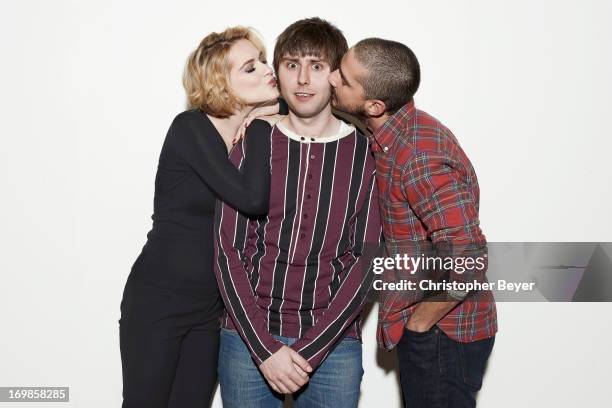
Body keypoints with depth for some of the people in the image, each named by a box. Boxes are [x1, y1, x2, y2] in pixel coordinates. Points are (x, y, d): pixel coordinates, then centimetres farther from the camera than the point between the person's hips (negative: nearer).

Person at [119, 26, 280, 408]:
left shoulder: (259, 133, 2)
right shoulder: (190, 128, -16)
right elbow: (252, 199, -29)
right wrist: (260, 120, -19)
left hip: (212, 307, 5)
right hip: (157, 301, -5)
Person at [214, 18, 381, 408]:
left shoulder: (367, 153, -2)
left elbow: (367, 260, -5)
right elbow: (229, 251, -3)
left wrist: (310, 350, -11)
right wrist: (265, 348, -11)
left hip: (333, 343, 0)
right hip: (248, 338, 1)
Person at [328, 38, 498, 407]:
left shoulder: (421, 158, -28)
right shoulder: (400, 133, 0)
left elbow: (468, 260, -32)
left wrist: (418, 324, -18)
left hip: (442, 332, -9)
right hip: (426, 323, 9)